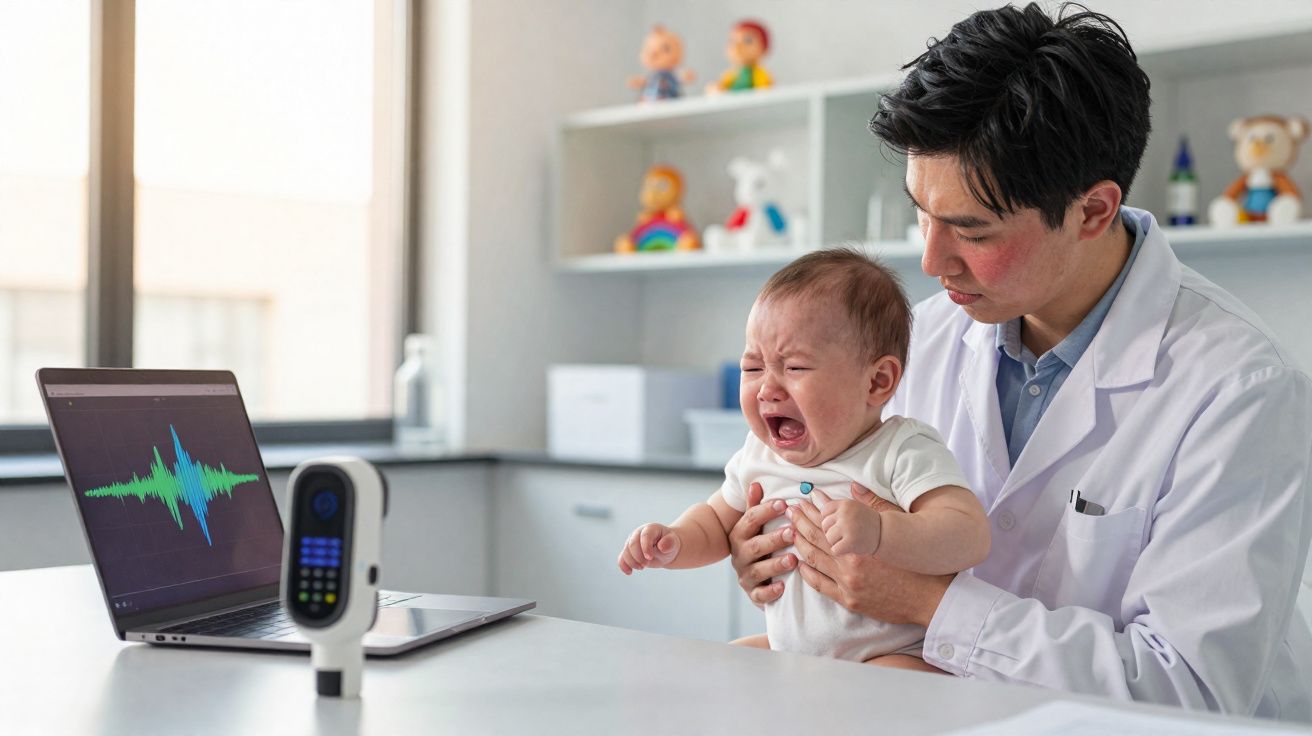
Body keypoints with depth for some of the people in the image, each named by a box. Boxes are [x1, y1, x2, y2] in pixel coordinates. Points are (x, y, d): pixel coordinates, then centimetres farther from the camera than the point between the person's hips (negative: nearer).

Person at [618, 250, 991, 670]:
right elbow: (717, 521, 23)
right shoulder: (759, 456, 4)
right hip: (788, 649, 7)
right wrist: (673, 543, 0)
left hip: (894, 654, -7)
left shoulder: (903, 452, -16)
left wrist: (879, 533, -45)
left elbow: (970, 536, -28)